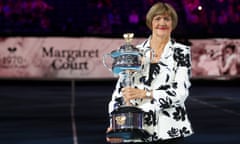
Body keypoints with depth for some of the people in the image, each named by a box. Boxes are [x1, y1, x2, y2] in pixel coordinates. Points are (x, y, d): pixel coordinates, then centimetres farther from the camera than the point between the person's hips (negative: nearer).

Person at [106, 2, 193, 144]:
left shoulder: (181, 52, 2)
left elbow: (181, 91, -10)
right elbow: (120, 89, 9)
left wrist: (144, 93, -19)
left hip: (170, 130, -2)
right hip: (137, 130, 2)